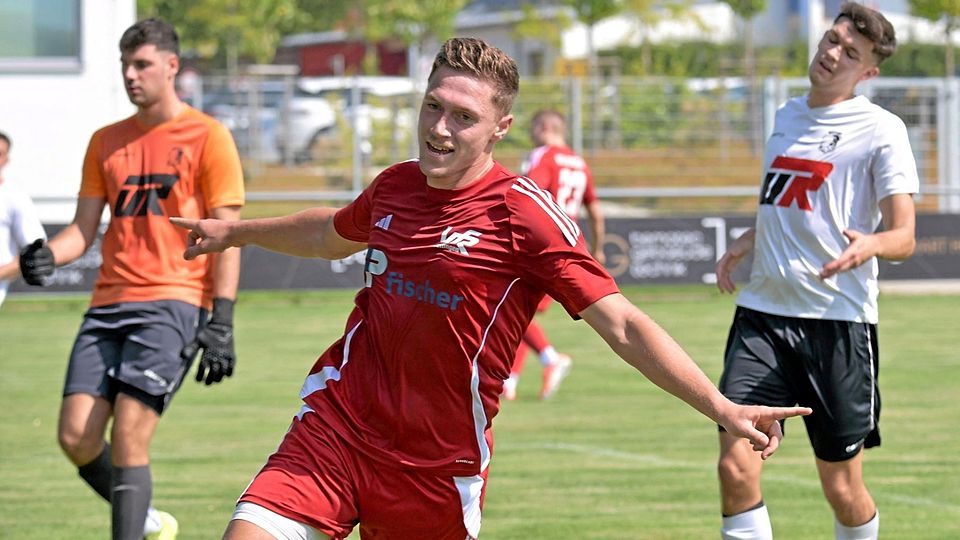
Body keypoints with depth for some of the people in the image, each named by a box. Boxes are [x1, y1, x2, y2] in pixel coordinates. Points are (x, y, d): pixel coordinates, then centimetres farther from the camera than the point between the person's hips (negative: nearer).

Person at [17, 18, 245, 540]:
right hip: (109, 302, 6)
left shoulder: (206, 137, 1)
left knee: (127, 437, -17)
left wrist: (221, 322, -11)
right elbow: (85, 228, 15)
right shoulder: (106, 142, 17)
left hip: (173, 301, -6)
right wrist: (47, 256, -7)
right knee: (76, 435, -4)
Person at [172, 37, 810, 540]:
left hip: (436, 466, -4)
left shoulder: (525, 214, -12)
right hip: (334, 427, 4)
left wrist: (722, 407, -26)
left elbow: (624, 326, -16)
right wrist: (232, 232, 44)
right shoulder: (396, 186, 5)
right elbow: (333, 233, 30)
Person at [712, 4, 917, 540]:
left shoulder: (881, 129, -4)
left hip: (838, 320, -5)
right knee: (736, 466, -11)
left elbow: (903, 236, -10)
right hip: (763, 314, 5)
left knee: (843, 489, 2)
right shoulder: (788, 116, 15)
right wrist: (749, 239, 12)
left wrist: (870, 245, -33)